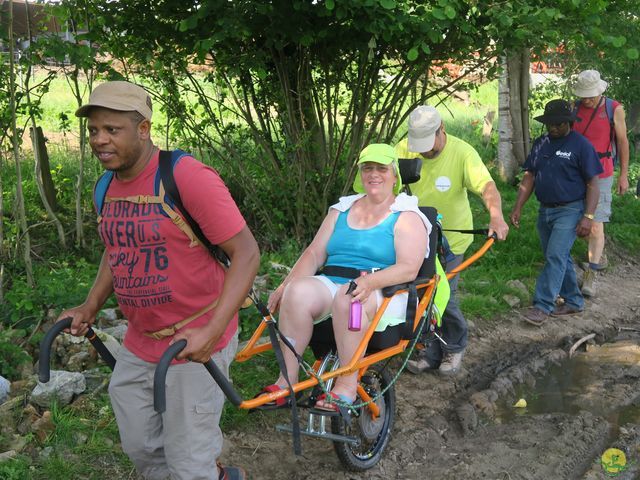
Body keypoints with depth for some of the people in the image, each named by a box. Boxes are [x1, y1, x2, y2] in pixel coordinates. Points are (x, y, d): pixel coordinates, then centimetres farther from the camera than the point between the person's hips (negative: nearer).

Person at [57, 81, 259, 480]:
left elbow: (246, 252, -21)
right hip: (139, 346, 8)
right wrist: (91, 306, 7)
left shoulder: (187, 177, -20)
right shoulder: (108, 186, 3)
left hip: (194, 344, -7)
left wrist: (213, 330, -29)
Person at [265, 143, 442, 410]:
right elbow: (314, 254, 13)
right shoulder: (342, 210, 20)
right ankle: (287, 380, -25)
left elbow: (409, 268, -11)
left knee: (348, 299, -39)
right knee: (298, 292, -28)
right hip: (332, 285, 4)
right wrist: (285, 286, -4)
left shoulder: (407, 217, 4)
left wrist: (370, 281, -29)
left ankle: (347, 386, -30)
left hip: (383, 293, -4)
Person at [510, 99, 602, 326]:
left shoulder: (580, 145, -9)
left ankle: (542, 306, -9)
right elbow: (529, 177, 11)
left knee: (555, 256, -12)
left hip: (569, 211, -7)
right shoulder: (540, 143, 8)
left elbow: (593, 183, -10)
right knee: (560, 258, 13)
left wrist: (588, 216, -17)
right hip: (545, 210, 7)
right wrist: (518, 207, 5)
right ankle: (574, 301, 26)